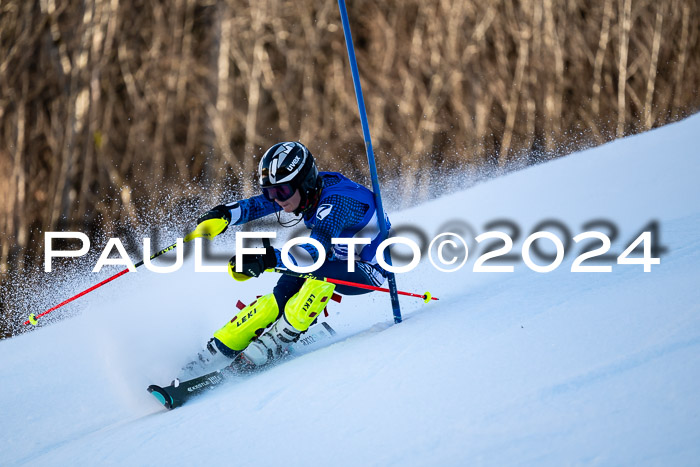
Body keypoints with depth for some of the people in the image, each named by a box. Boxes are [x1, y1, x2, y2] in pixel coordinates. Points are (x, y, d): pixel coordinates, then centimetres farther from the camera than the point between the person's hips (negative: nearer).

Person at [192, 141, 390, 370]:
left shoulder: (335, 201, -34)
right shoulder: (304, 192, -11)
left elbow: (317, 251, -46)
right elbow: (256, 205, -3)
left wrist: (270, 259, -61)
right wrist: (223, 214, -24)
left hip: (369, 271, -8)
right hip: (342, 259, 8)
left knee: (321, 270, -35)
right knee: (283, 294, -13)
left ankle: (277, 340, -25)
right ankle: (221, 346, -4)